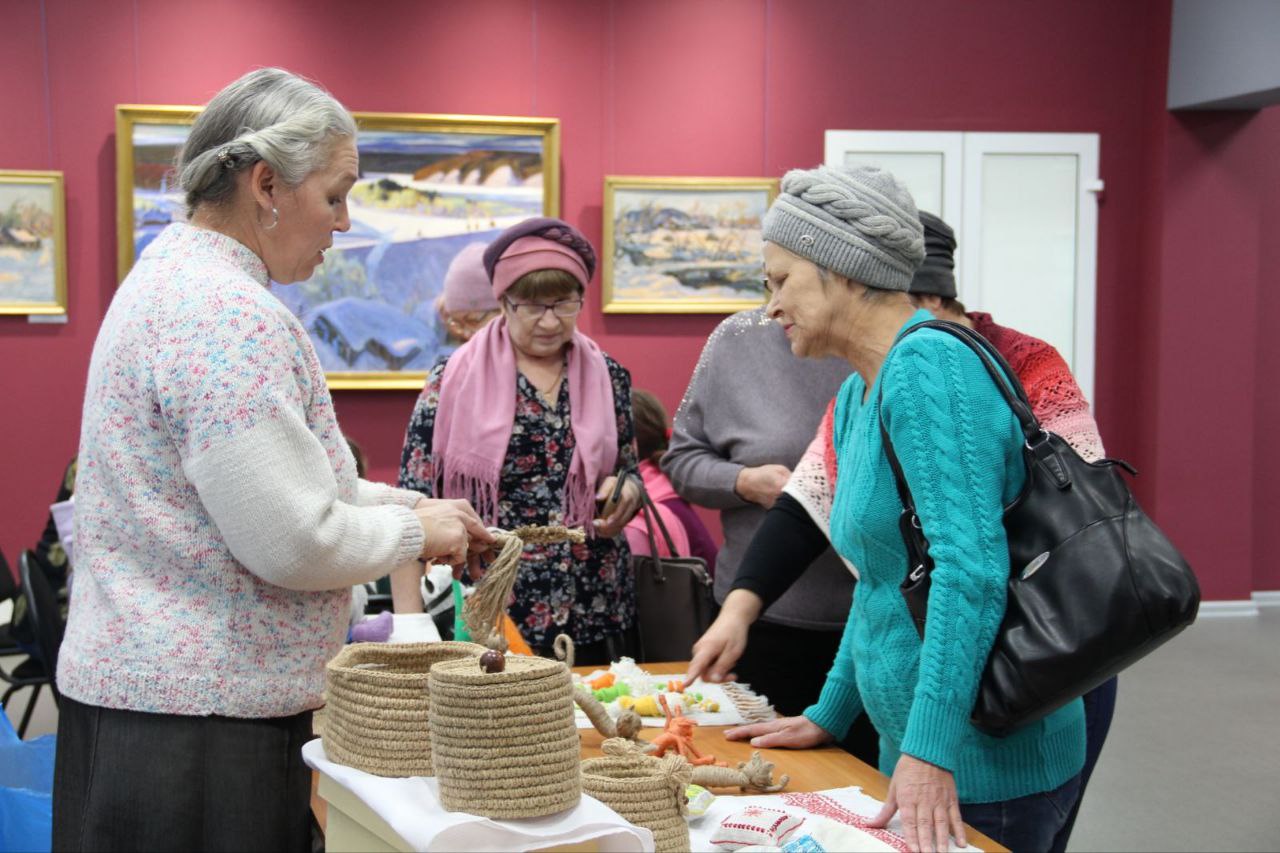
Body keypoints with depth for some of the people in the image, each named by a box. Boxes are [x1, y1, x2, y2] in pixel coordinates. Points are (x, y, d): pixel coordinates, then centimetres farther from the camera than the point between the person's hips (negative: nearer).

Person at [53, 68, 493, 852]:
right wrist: (416, 533, -5)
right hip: (199, 721, -10)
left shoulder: (176, 274, 12)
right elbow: (293, 544, -22)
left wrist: (410, 505, 14)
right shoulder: (231, 316, -20)